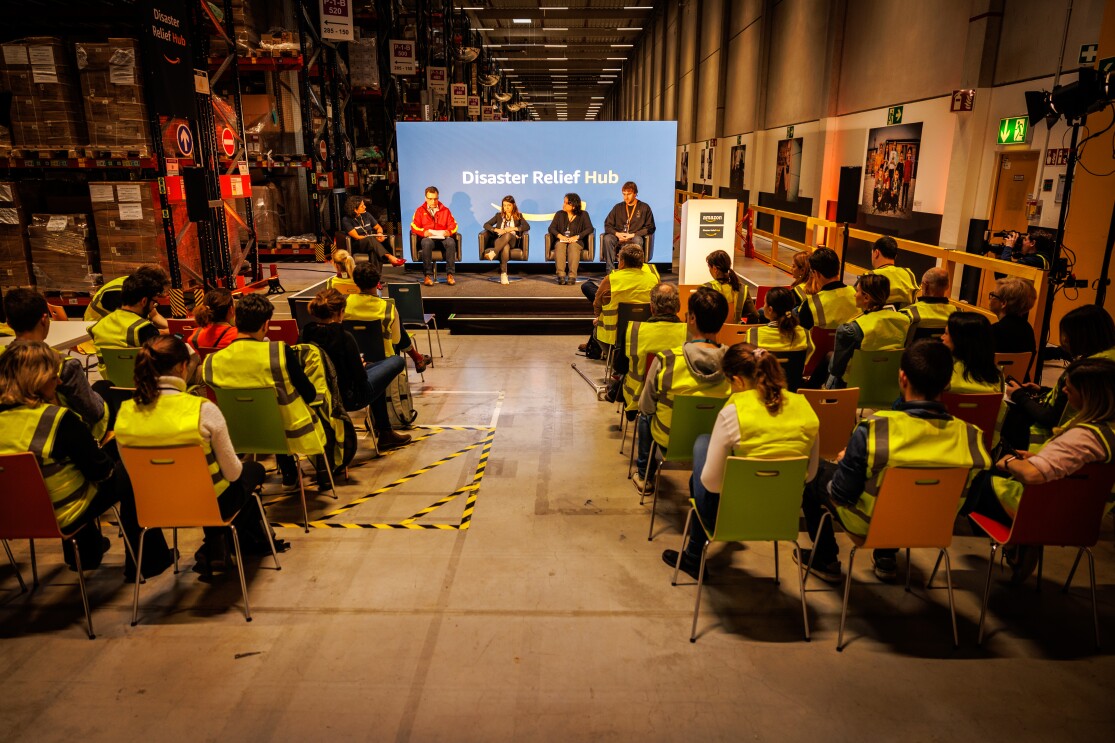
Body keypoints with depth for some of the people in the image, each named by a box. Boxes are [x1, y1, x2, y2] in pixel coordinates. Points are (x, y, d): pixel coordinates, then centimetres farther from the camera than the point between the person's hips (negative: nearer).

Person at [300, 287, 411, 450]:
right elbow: (360, 377, -18)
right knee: (397, 361, 9)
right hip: (348, 398, -7)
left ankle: (383, 431, 38)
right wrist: (362, 366, 5)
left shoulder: (306, 333, -5)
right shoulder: (343, 337, -23)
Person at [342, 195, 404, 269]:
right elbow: (356, 237, -10)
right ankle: (390, 257, -51)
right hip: (357, 245, -4)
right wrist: (375, 238, -17)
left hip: (371, 243, 4)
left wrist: (380, 234, -4)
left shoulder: (366, 215, 14)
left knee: (374, 251, -36)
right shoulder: (346, 220, -2)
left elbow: (378, 227, 22)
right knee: (371, 239, -37)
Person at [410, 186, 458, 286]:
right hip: (427, 238, -1)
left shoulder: (445, 210, 20)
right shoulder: (420, 210, 16)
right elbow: (414, 226, 6)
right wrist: (423, 232, -15)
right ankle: (428, 275, -35)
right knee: (427, 243, -39)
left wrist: (449, 231, -11)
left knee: (451, 242, -35)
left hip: (443, 237, 1)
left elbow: (453, 225, 13)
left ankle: (450, 274, -30)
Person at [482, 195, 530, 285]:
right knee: (505, 247, -39)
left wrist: (513, 228, -12)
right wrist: (496, 230, -6)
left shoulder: (518, 216, 19)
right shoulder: (499, 215, 23)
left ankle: (493, 252, -51)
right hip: (499, 240, 1)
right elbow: (486, 225, 13)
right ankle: (503, 274, -48)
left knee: (508, 235, -39)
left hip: (513, 240, -1)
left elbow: (527, 226, 0)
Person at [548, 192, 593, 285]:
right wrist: (559, 236, -13)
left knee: (573, 246, -37)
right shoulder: (559, 214, 17)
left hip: (576, 241, -2)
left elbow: (589, 228, -3)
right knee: (559, 245, -34)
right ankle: (561, 275, -44)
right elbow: (551, 228, 8)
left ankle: (572, 275, -46)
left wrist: (576, 237, -18)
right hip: (561, 240, 2)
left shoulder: (583, 215, 10)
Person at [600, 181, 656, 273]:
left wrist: (633, 235, -8)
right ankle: (610, 271, -33)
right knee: (607, 238, -31)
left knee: (638, 240, -38)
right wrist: (617, 233, -7)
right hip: (618, 238, 2)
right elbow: (607, 225, 15)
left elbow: (650, 228, 4)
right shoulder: (618, 207, 18)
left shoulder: (644, 207, 10)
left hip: (634, 238, -2)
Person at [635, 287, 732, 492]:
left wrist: (645, 406, 10)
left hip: (669, 438, -2)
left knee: (646, 414, 30)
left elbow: (646, 406, -12)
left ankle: (644, 475, 46)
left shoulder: (666, 360, -26)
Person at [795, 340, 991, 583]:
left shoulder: (873, 431, -34)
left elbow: (841, 495, -20)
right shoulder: (970, 437, -22)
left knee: (814, 471, 19)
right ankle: (887, 557, 40)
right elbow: (958, 499, -4)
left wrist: (848, 460, 1)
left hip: (868, 524, -4)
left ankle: (825, 560, 31)